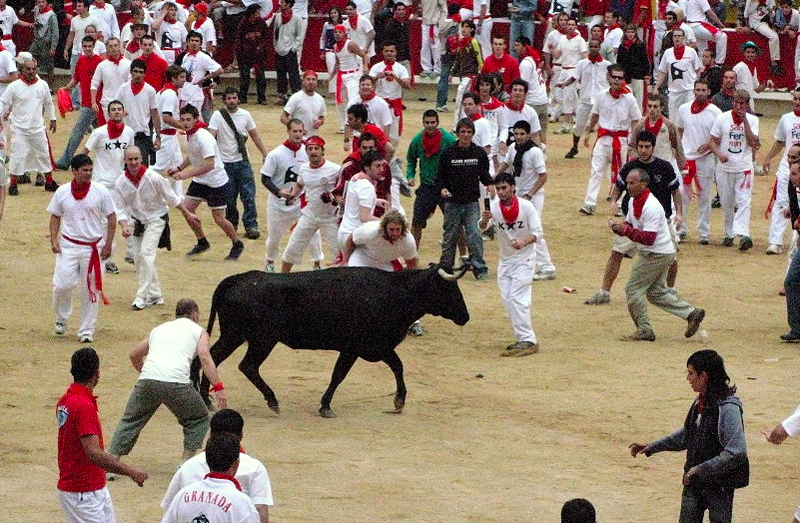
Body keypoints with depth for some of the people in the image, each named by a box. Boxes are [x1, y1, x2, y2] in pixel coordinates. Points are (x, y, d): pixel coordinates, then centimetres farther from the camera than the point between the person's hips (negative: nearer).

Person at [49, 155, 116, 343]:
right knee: (62, 284, -9)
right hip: (69, 246, 0)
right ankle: (61, 319, 19)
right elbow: (55, 217, 10)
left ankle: (86, 331, 13)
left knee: (90, 291, 3)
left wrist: (108, 244, -4)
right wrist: (53, 240, -3)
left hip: (93, 247, 0)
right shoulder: (62, 192, 0)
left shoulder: (100, 192, -4)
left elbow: (111, 218, 2)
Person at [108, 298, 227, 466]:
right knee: (198, 420, 19)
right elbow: (205, 358, 1)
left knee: (130, 421, 18)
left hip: (147, 381, 3)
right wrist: (218, 387, -3)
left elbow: (134, 354, 33)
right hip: (177, 383, -3)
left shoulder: (159, 329, 30)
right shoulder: (198, 331, 18)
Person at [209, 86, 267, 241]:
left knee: (249, 194, -6)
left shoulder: (245, 115, 4)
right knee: (229, 197, 3)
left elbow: (254, 135, 14)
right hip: (225, 162, -2)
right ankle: (232, 224, 21)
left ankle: (251, 226, -3)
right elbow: (211, 136, -13)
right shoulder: (218, 115, -6)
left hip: (242, 160, 2)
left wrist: (265, 153, 13)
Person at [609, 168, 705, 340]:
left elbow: (648, 238, -28)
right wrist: (618, 226, -8)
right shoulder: (634, 202, 6)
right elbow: (630, 226, 14)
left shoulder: (651, 207, -24)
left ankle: (644, 331, 2)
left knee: (634, 288, -4)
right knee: (656, 292, 16)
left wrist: (625, 229, -30)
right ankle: (691, 313, 15)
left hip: (658, 254, -10)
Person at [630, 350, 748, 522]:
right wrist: (651, 447, 14)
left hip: (719, 485, -8)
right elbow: (686, 435, 19)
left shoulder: (728, 408, -21)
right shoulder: (700, 403, 4)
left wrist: (701, 469, -25)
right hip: (693, 482, 8)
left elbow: (736, 453, -26)